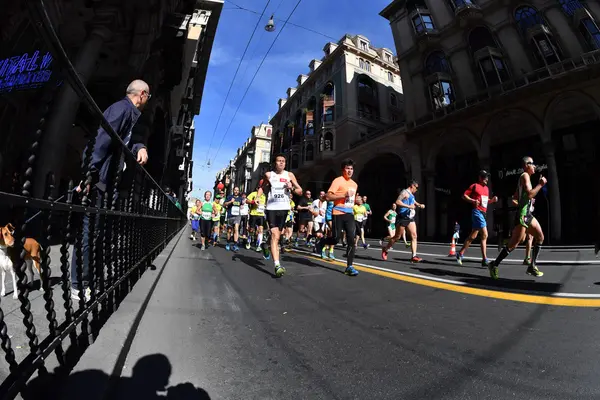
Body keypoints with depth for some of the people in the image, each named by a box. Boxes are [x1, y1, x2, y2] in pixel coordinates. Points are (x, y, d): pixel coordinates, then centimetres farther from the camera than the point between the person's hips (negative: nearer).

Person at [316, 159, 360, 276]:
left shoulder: (354, 184, 17)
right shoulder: (338, 180, -7)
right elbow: (328, 197, -16)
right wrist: (344, 195, -20)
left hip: (350, 214, 6)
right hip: (338, 214, -6)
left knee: (351, 240, -4)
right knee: (336, 238, -1)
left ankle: (349, 266, 2)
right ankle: (322, 242, 32)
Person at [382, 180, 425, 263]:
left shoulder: (411, 194, 18)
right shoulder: (405, 192, -11)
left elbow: (414, 202, 36)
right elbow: (397, 201, -24)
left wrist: (420, 205, 16)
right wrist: (409, 206, -27)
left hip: (410, 218, 9)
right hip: (403, 218, -9)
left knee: (414, 236, -2)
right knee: (397, 236, 1)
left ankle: (414, 256, -2)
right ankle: (385, 250, 19)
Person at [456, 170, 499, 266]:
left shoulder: (486, 188, 20)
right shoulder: (474, 186, -3)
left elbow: (486, 201, 27)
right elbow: (464, 195, -6)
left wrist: (492, 200, 7)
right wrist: (473, 201, -20)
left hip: (483, 213, 9)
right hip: (477, 212, -8)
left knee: (473, 236, 7)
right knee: (484, 235, -12)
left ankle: (460, 254, 12)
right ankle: (485, 260, -8)